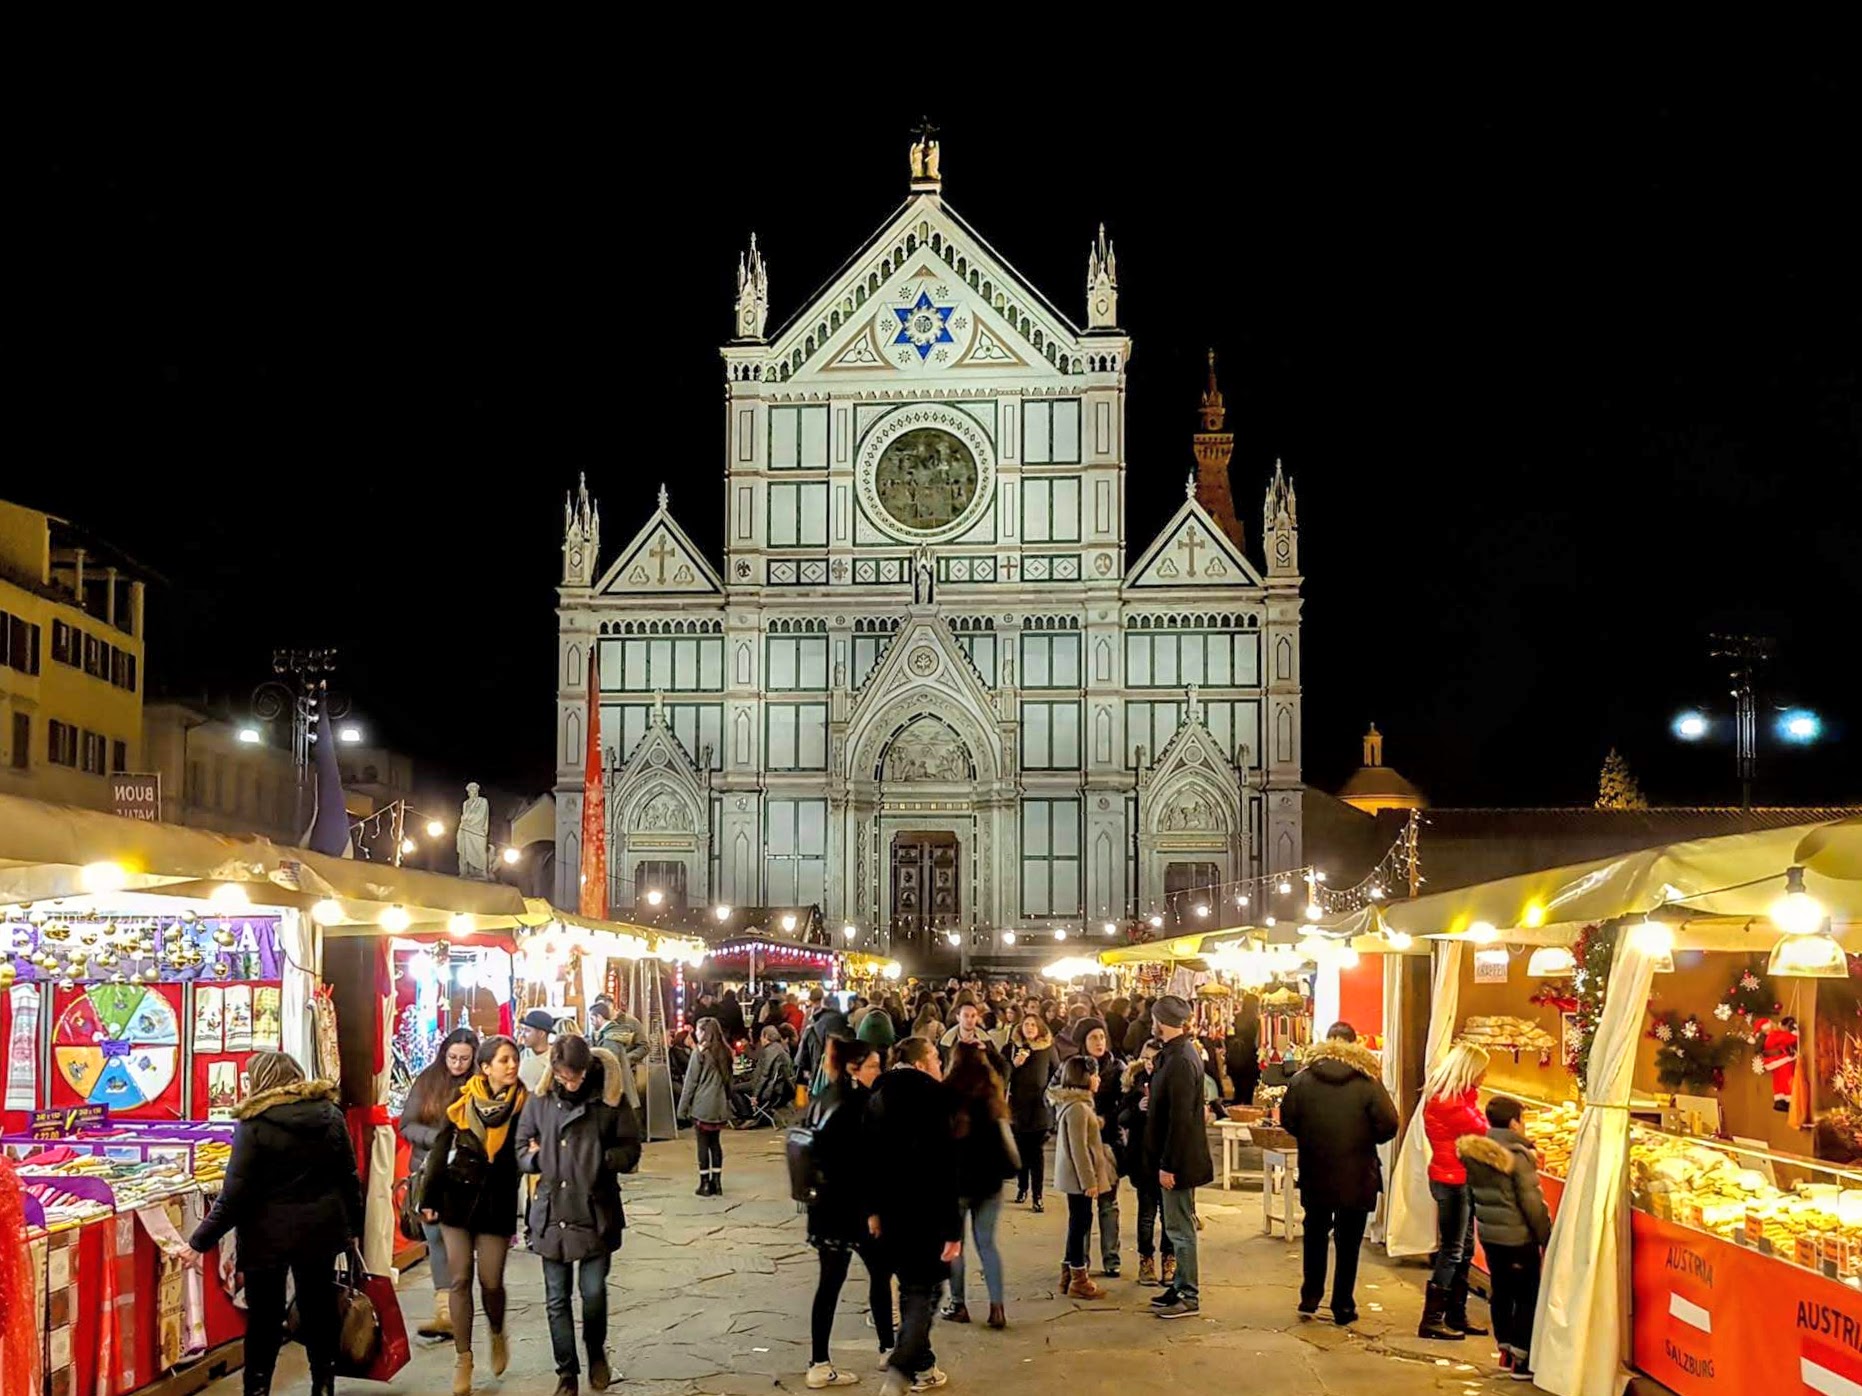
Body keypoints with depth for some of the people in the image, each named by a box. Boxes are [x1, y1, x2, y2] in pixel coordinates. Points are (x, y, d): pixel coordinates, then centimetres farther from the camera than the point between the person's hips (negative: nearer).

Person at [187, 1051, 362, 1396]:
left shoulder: (254, 1124, -13)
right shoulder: (330, 1114, 2)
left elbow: (236, 1192, -15)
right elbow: (348, 1177, 7)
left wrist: (200, 1241, -10)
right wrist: (353, 1226, 18)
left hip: (269, 1234, -4)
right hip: (320, 1229, 4)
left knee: (265, 1320, 7)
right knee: (319, 1311, 16)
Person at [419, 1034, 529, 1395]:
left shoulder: (523, 1105, -5)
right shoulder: (463, 1102, -3)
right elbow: (441, 1150, 2)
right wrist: (429, 1199, 1)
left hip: (497, 1203, -1)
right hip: (457, 1199, 1)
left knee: (490, 1281, 0)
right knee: (460, 1280, 2)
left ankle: (497, 1335, 31)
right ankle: (463, 1359, 13)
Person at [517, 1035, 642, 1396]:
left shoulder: (611, 1097, -6)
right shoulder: (541, 1099, -1)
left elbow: (630, 1151, -2)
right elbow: (522, 1146, 8)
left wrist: (600, 1159, -20)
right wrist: (534, 1158, -14)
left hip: (596, 1210, -2)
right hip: (552, 1210, 2)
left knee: (594, 1291, 0)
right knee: (556, 1298, 8)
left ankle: (596, 1352, 30)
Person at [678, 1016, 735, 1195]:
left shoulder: (700, 1052, -11)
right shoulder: (725, 1053, 6)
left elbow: (690, 1082, -8)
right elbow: (729, 1080, 11)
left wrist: (683, 1107, -2)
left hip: (702, 1106, -5)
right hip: (720, 1107, 5)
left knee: (703, 1144, 1)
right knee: (715, 1142, 12)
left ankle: (705, 1183, 4)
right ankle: (716, 1182, 14)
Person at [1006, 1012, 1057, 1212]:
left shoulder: (1048, 1048, 2)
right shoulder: (1013, 1048, 3)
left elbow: (1057, 1074, 11)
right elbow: (1003, 1075, 3)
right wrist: (1015, 1064, -13)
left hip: (1039, 1106, -1)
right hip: (1018, 1105, 1)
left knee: (1036, 1151, -4)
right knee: (1020, 1149, 7)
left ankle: (1037, 1195, -3)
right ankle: (1022, 1188, 22)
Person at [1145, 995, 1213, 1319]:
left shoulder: (1179, 1061, -21)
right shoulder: (1177, 1054, 10)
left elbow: (1180, 1118, -23)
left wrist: (1168, 1165, -21)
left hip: (1180, 1159, -10)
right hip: (1180, 1157, 10)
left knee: (1180, 1228, -2)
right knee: (1178, 1225, 17)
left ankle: (1189, 1297, 5)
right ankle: (1182, 1287, 26)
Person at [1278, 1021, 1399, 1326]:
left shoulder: (1302, 1080, -7)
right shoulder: (1369, 1082, -11)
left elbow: (1287, 1121, -4)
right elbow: (1388, 1125, -14)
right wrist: (1366, 1138, 6)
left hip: (1315, 1175, 2)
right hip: (1357, 1178, -2)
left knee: (1315, 1236, 20)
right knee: (1348, 1243, 9)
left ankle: (1309, 1298, 23)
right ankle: (1343, 1308, 13)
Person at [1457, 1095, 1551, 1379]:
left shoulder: (1474, 1153, 0)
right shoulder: (1517, 1156, -18)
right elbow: (1532, 1202, -16)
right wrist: (1547, 1237, -8)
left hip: (1489, 1235, 6)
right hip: (1518, 1237, -6)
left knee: (1501, 1292, 17)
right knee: (1527, 1297, 5)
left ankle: (1505, 1349, 26)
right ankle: (1521, 1359, 6)